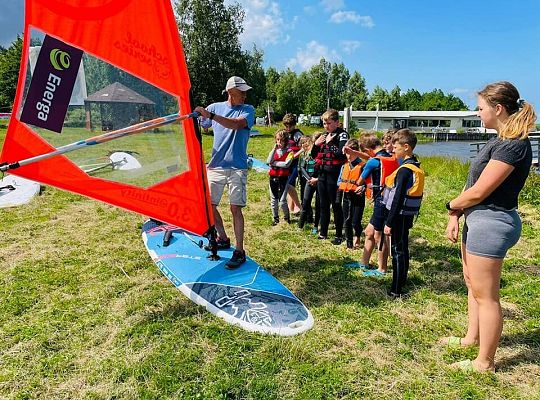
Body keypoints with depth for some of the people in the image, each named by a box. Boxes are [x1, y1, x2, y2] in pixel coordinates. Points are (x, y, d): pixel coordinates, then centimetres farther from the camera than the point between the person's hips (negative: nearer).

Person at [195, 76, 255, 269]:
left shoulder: (248, 110, -1)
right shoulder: (215, 107, 9)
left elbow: (236, 124, -22)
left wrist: (211, 115, -30)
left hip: (237, 167, -4)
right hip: (215, 165, 4)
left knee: (235, 208, -8)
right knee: (209, 205, 8)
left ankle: (239, 252, 0)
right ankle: (223, 239, 30)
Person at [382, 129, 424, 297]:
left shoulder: (404, 170, -19)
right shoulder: (416, 167, 10)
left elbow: (398, 198, -22)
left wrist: (389, 222, -19)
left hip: (400, 216, -9)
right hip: (408, 215, 9)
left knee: (398, 251, -3)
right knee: (403, 248, 19)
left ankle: (396, 290, 5)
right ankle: (401, 280, 33)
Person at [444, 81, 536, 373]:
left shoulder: (513, 145, -20)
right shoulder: (500, 141, 12)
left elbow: (478, 192, -22)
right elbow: (473, 184, 9)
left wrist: (452, 206, -3)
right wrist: (455, 216, 2)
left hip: (491, 222, -10)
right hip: (478, 219, 10)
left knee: (485, 294, 1)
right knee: (472, 283, 23)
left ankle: (485, 363, 16)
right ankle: (472, 337, 41)